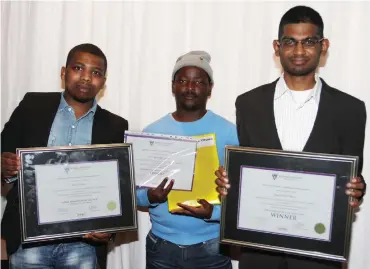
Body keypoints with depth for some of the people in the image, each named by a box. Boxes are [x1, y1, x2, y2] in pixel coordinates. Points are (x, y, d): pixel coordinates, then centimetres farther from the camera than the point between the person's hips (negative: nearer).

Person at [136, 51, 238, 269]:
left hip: (212, 248, -2)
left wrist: (213, 212, -21)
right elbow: (134, 188, 6)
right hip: (161, 246, 2)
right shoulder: (152, 132, 2)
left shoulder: (230, 133, -5)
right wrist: (150, 197, -14)